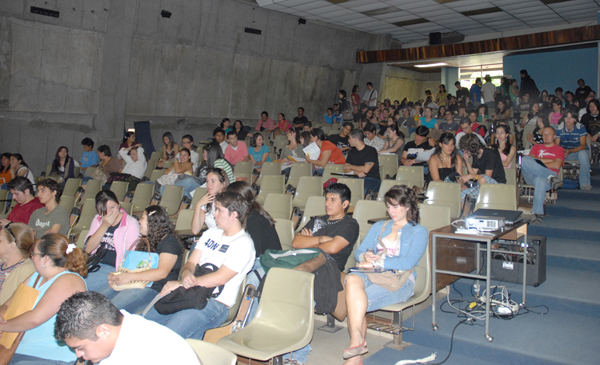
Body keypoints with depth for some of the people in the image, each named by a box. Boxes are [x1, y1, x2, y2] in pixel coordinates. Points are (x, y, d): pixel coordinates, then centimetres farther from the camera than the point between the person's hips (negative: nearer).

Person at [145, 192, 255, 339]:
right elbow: (191, 262, 16)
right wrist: (186, 274, -10)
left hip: (215, 304, -8)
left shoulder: (243, 244, -7)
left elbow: (219, 278, -16)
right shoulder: (211, 233, 18)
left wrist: (180, 283, -14)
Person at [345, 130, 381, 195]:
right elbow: (346, 170, 9)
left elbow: (366, 169, -11)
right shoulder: (351, 152, 18)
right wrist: (357, 173, -12)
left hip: (373, 180, -5)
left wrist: (350, 166, 2)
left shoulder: (371, 151, -2)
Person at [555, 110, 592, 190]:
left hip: (579, 150, -2)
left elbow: (583, 145, -18)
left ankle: (585, 183, -33)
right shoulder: (559, 128, -8)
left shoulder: (580, 127, -14)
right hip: (564, 152, 2)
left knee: (583, 154, -38)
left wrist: (570, 151, -36)